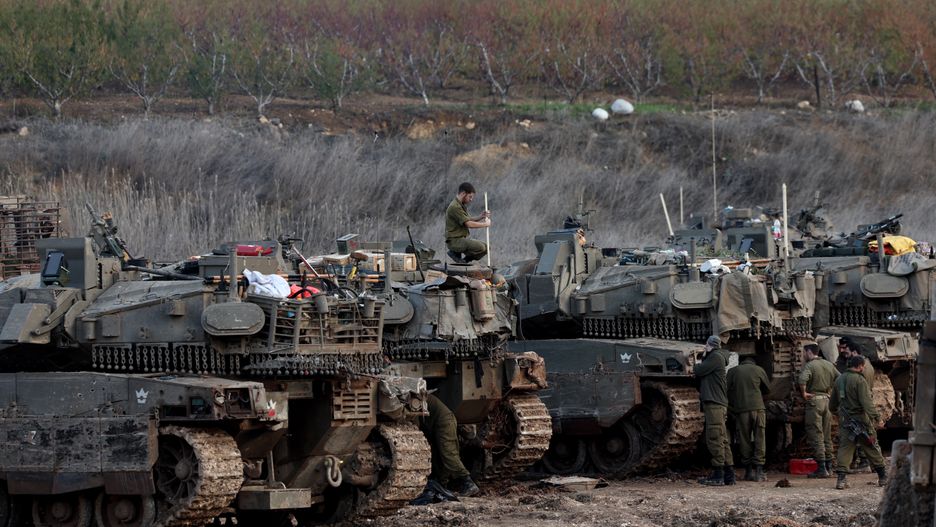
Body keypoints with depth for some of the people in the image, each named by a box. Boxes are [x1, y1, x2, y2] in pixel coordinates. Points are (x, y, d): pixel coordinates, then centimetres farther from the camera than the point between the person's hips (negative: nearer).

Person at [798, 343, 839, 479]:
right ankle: (829, 467, 13)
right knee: (827, 436, 12)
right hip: (827, 400, 7)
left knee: (816, 436, -5)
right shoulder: (829, 365, 12)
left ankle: (821, 469, -9)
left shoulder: (810, 366, -11)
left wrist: (804, 393, -14)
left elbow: (802, 380, -29)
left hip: (814, 401, -7)